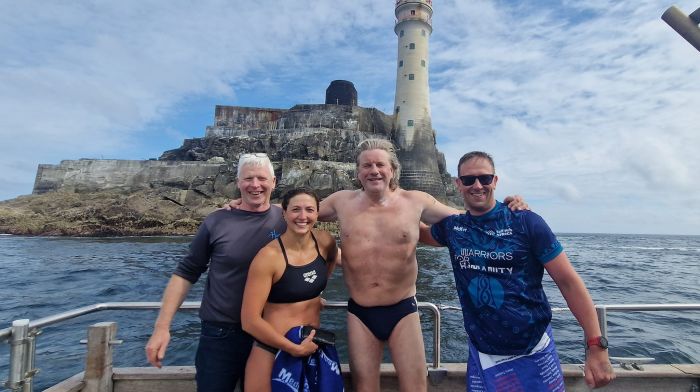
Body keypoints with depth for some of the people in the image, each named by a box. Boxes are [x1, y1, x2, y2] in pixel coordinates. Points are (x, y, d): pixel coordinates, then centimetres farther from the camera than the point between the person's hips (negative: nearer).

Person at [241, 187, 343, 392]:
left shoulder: (325, 242, -7)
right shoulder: (269, 256, -20)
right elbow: (249, 321, -18)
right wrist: (295, 349, -14)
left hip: (314, 345, 5)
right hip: (273, 349, -4)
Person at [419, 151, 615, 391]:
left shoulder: (526, 223, -11)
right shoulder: (451, 227, -2)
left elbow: (568, 281, -9)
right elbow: (421, 233, 19)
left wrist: (596, 345, -13)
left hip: (534, 353, -2)